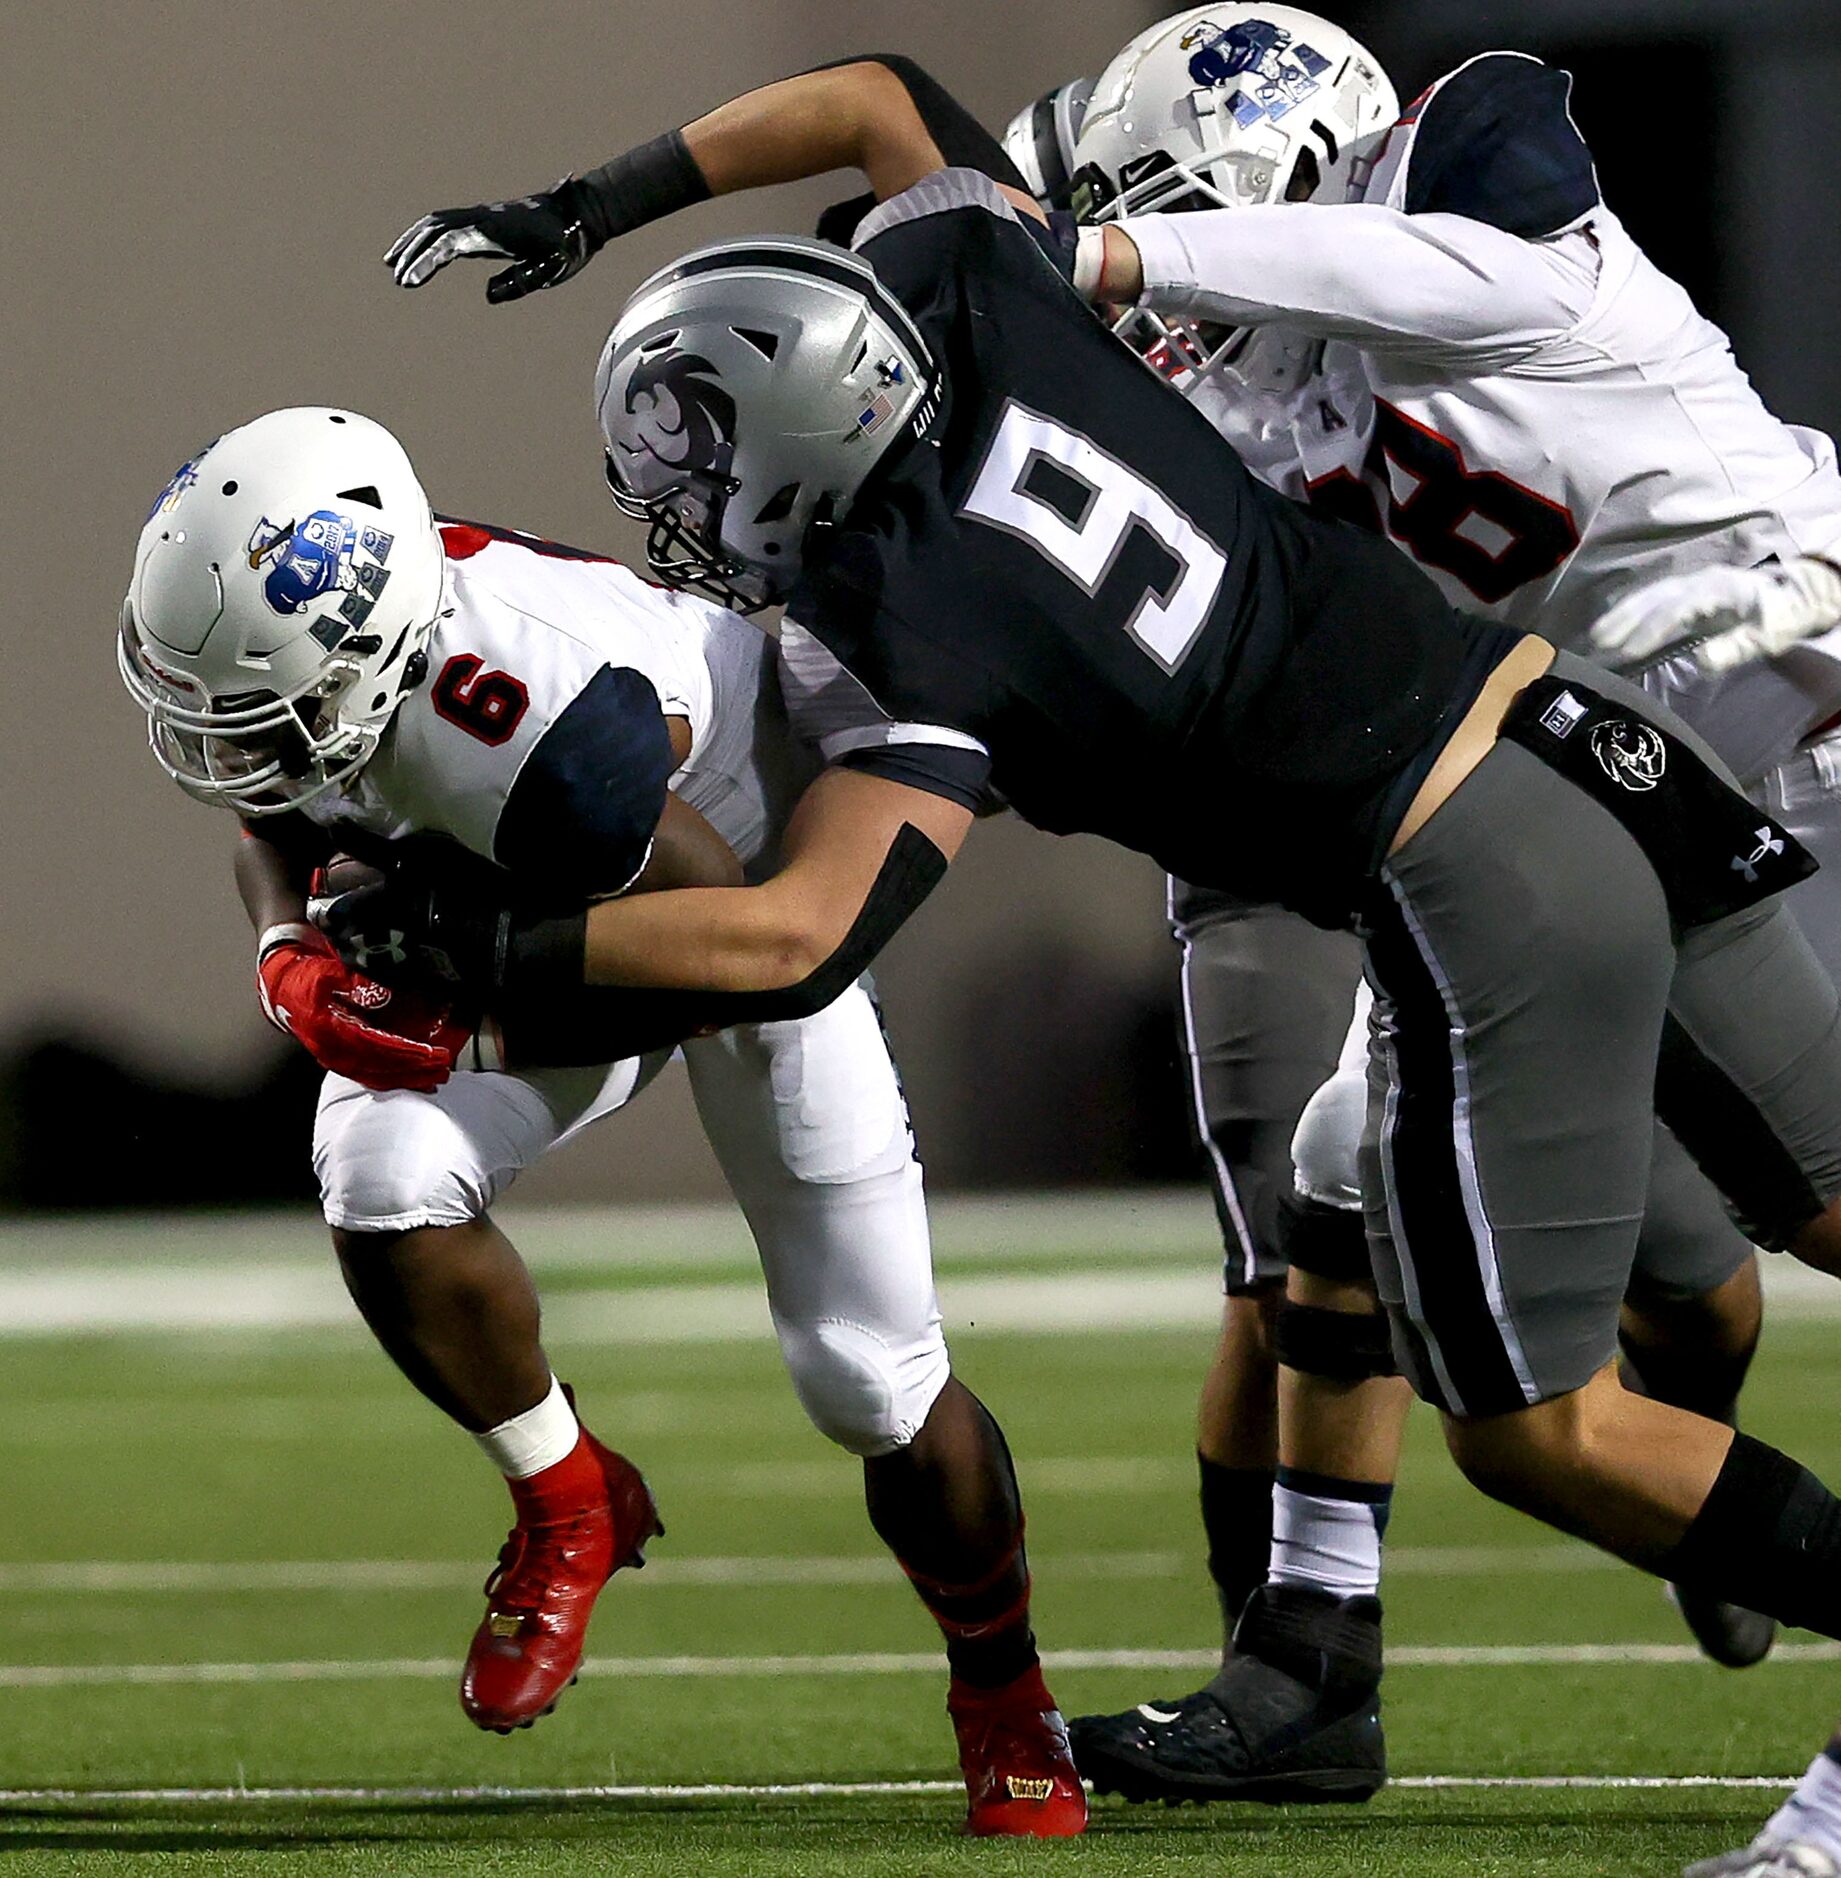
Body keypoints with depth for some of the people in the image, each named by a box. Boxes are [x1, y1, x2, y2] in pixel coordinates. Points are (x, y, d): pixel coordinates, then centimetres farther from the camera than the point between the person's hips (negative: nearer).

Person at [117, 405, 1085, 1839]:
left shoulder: (520, 733, -45)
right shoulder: (288, 642, -25)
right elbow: (275, 818, 0)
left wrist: (483, 1032, -32)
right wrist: (287, 951, -21)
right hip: (521, 933, 5)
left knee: (872, 1382, -1)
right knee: (382, 1186, -24)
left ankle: (1003, 1693, 28)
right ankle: (569, 1505, 3)